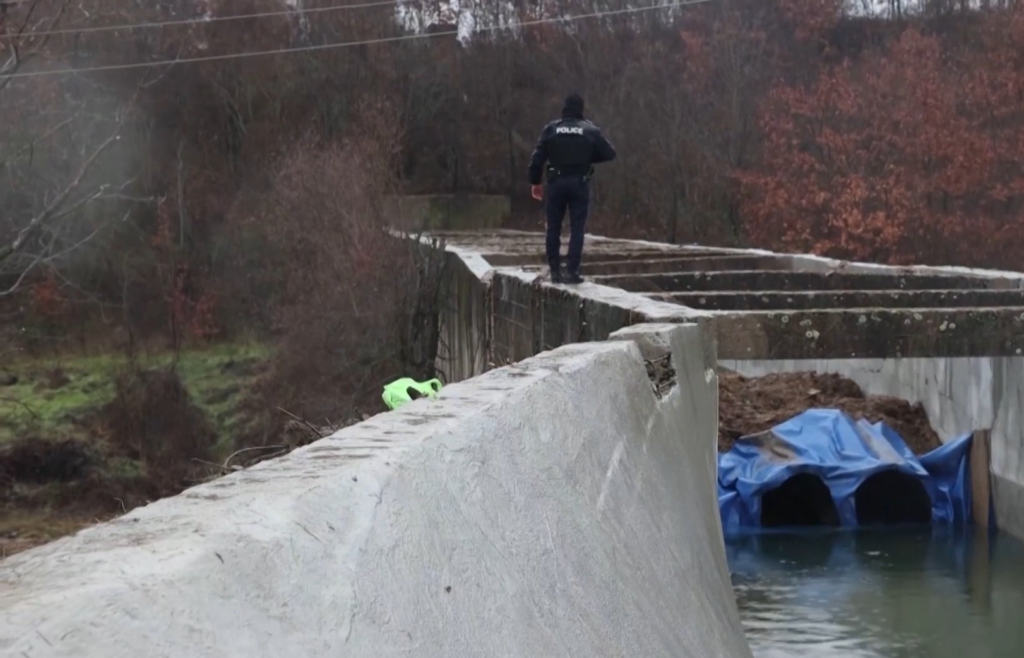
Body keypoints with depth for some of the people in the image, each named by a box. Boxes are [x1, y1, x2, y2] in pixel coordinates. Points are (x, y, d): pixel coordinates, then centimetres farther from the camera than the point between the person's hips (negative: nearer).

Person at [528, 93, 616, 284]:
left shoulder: (551, 129, 0)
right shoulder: (590, 130, -2)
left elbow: (538, 157, -1)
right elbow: (610, 153, 2)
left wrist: (535, 182, 7)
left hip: (557, 182, 1)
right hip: (579, 183, -1)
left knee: (554, 227, 10)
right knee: (577, 228, 1)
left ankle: (555, 270, 9)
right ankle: (572, 271, -6)